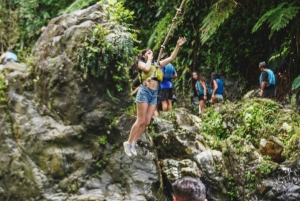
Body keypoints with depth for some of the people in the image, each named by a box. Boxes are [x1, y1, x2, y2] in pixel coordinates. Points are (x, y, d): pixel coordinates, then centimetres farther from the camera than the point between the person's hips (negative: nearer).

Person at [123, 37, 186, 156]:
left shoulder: (157, 64, 21)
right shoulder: (141, 62, 6)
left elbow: (171, 58, 17)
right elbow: (147, 68, -16)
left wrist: (178, 46, 8)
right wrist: (149, 59, 1)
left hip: (154, 94, 6)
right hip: (144, 91, -6)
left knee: (146, 122, 0)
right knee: (140, 121, -10)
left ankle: (134, 143, 9)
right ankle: (128, 142, -1)